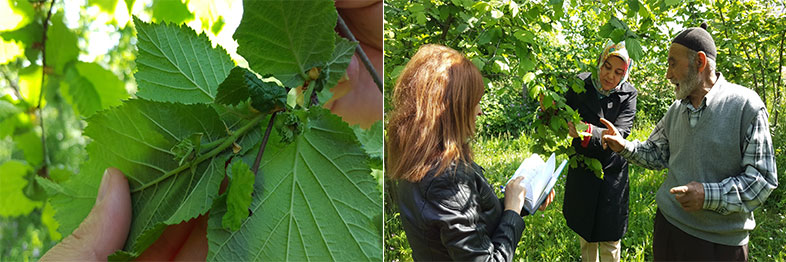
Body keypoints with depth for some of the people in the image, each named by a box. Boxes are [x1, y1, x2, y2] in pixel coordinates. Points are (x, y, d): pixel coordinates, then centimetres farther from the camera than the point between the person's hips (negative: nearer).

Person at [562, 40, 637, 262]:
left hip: (612, 174, -2)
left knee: (609, 239, 8)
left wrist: (589, 132, -41)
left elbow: (620, 134, -23)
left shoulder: (628, 95, -12)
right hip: (581, 172, 2)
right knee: (585, 235, 17)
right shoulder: (580, 84, -8)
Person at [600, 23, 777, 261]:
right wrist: (624, 147, -1)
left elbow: (763, 179, -14)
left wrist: (708, 196, -26)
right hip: (669, 225, 5)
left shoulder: (746, 105, -13)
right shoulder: (676, 110, 6)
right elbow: (656, 154, 16)